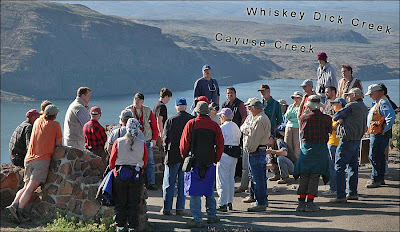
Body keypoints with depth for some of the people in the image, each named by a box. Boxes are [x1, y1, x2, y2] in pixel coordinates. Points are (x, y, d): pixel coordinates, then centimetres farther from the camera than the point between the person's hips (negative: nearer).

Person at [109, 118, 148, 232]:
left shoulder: (118, 142, -8)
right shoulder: (142, 144, -7)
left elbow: (112, 160, 0)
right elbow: (145, 162, 3)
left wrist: (113, 169, 18)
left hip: (120, 175, 0)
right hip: (136, 176, 0)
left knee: (120, 203, 11)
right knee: (133, 204, 9)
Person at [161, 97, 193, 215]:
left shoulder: (170, 120, -10)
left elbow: (165, 138, -9)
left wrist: (167, 148, 7)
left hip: (173, 156, -2)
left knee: (169, 183, 7)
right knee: (183, 183, 10)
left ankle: (167, 208, 7)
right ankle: (180, 208, 10)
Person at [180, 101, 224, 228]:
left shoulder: (191, 124, -6)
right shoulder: (214, 125, 2)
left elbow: (184, 143, -6)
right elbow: (220, 144, 3)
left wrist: (184, 157, 9)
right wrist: (216, 159, 14)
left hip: (194, 161, -4)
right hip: (209, 163, 4)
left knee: (195, 191, 0)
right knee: (209, 190, 18)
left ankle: (197, 219, -2)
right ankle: (212, 216, 24)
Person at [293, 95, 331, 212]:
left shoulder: (303, 118, -4)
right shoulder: (327, 119, -5)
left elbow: (301, 133, 8)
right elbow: (329, 132, 8)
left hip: (305, 148, 1)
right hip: (321, 149, -1)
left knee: (304, 177, 9)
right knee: (314, 177, 3)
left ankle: (301, 202, 10)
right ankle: (310, 203, 1)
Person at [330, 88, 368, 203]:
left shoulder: (351, 106, -14)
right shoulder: (364, 107, 14)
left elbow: (335, 117, -11)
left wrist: (339, 119, 11)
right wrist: (342, 119, 5)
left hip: (347, 139, -9)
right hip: (357, 140, 9)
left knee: (339, 167, -6)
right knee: (353, 166, 16)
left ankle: (341, 195, -10)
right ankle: (353, 193, 20)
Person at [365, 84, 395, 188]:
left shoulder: (383, 103, -16)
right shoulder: (377, 102, 18)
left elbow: (391, 116, -26)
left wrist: (385, 130, -22)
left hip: (379, 135, -11)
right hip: (374, 134, 11)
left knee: (374, 157, -10)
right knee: (379, 156, 15)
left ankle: (375, 180, -7)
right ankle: (380, 179, 22)